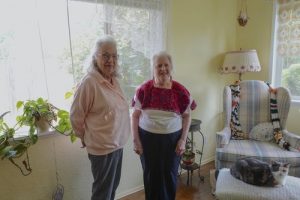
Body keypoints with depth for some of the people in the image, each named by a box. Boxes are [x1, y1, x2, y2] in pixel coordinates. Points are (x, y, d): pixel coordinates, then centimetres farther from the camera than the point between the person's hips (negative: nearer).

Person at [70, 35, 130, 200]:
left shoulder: (113, 80, 2)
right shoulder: (90, 82, -21)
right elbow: (76, 115, -14)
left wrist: (117, 138, 13)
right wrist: (85, 138, -1)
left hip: (117, 143, 7)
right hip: (102, 147, -7)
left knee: (113, 186, 24)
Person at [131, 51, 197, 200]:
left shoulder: (180, 91, -6)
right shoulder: (144, 89, -6)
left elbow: (187, 116, 2)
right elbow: (135, 116, -1)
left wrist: (183, 140, -5)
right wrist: (135, 140, -5)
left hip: (172, 139, 0)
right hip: (148, 139, 0)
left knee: (169, 175, 13)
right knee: (150, 175, 14)